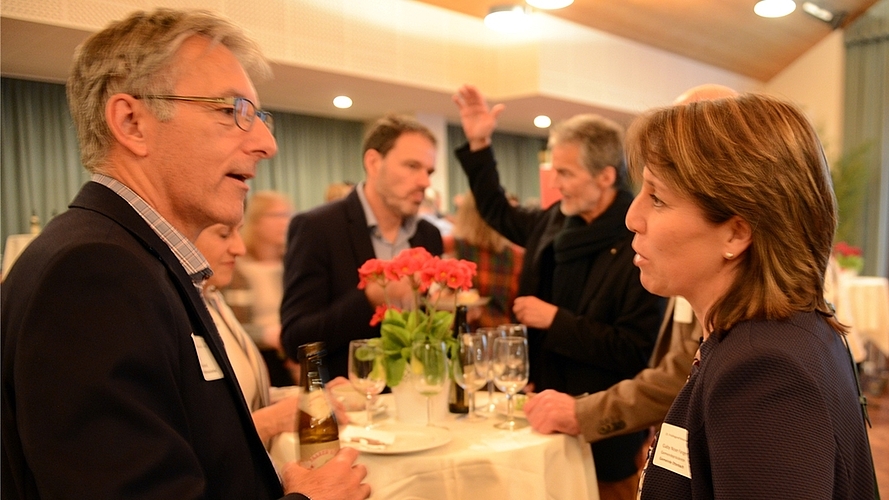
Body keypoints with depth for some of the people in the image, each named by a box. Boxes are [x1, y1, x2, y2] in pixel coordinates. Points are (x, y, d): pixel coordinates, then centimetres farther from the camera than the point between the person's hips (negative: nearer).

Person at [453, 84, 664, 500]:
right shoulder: (555, 221, 1)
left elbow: (635, 350, -23)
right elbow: (500, 215, 20)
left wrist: (556, 320, -20)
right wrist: (478, 144, 10)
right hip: (546, 405, 7)